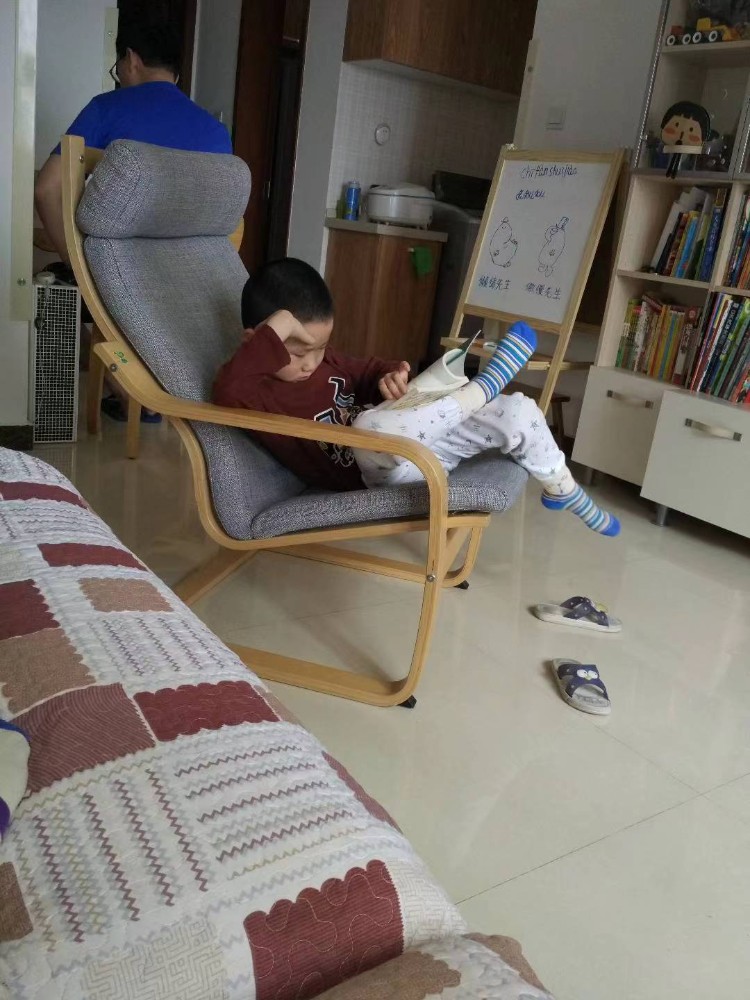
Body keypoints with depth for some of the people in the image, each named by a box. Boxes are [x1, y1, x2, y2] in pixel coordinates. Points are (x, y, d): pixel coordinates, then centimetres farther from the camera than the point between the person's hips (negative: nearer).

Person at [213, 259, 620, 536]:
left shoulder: (321, 358, 8)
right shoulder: (257, 390, -16)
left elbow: (362, 371, 24)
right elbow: (228, 390, -39)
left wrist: (387, 377, 1)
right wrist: (273, 333, -38)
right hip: (376, 472, -8)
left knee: (519, 412, 1)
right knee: (375, 427, -45)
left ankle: (563, 491, 27)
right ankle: (484, 386, -21)